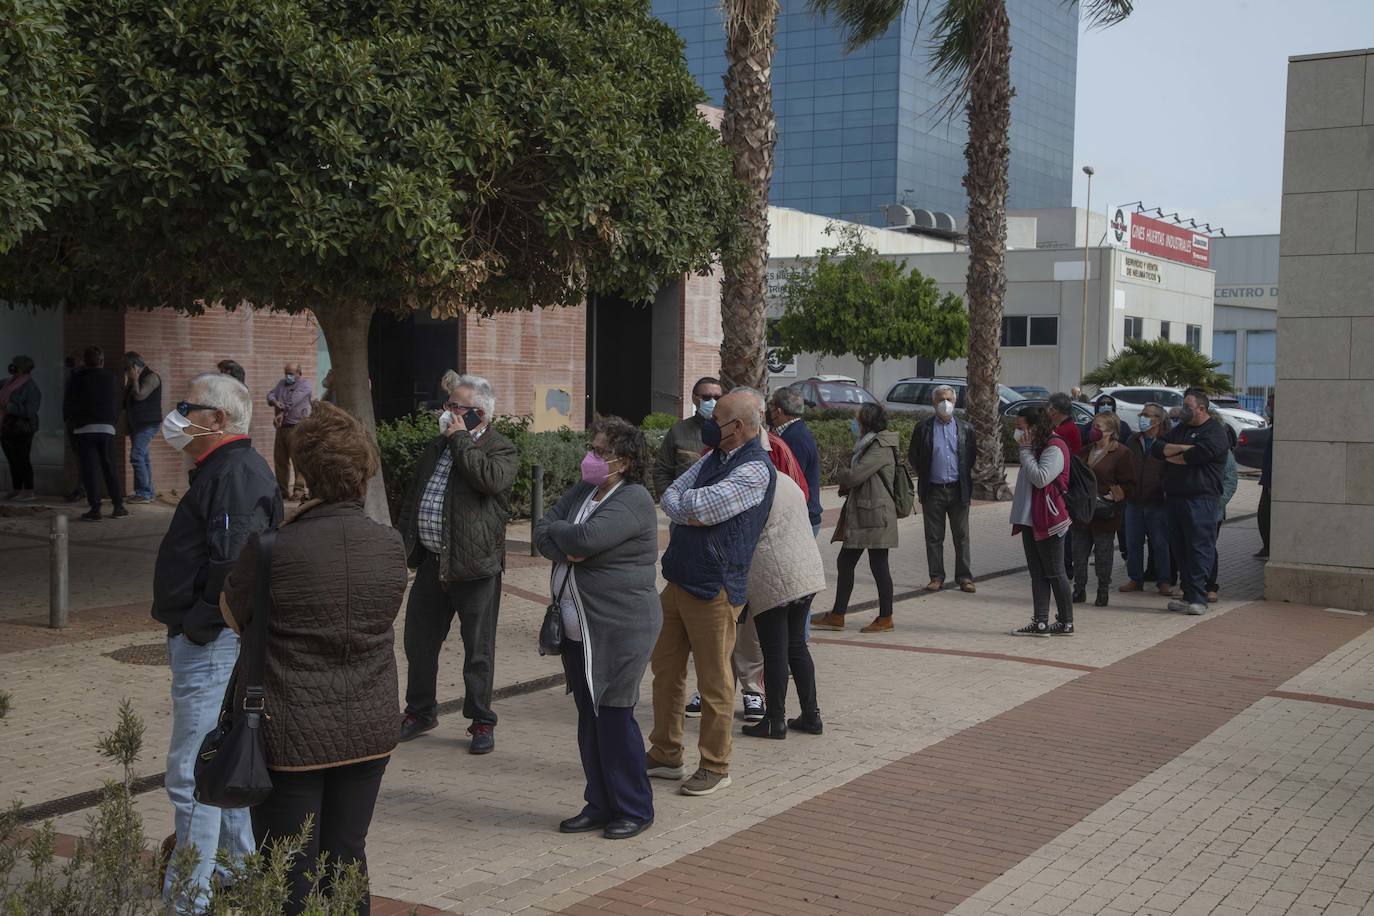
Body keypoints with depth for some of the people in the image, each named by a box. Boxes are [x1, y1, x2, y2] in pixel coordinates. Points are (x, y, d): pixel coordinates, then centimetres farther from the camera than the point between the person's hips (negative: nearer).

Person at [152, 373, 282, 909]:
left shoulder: (237, 472, -17)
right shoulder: (221, 469, 16)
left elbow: (235, 564, -26)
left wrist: (198, 628, -19)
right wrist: (186, 628, 15)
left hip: (211, 644, -11)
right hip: (209, 642, 11)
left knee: (192, 773, -7)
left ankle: (189, 898, -1)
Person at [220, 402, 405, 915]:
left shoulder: (272, 547, -17)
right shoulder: (389, 545, -4)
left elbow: (233, 616, -2)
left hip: (291, 733, -4)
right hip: (369, 728, 4)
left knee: (291, 872, 7)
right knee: (346, 855, 16)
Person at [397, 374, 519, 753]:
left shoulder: (502, 450, -5)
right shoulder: (436, 446, 15)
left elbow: (491, 479, -28)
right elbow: (413, 499, 20)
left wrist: (460, 439, -18)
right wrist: (403, 546, 15)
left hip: (474, 565, -6)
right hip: (431, 562, 6)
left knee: (478, 651, 4)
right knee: (419, 643, 15)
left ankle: (481, 722, 17)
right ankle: (420, 712, 32)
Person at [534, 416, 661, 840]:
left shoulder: (634, 500, -14)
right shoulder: (581, 492, 13)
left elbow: (586, 537, -25)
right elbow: (542, 532, 5)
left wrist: (556, 530, -5)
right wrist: (565, 548, -16)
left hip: (621, 628, -8)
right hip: (578, 628, 8)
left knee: (614, 715, -4)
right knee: (589, 718, 13)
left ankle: (634, 809, 9)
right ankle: (601, 804, 24)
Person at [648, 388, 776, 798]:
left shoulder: (755, 470, -16)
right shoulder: (712, 459, 12)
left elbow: (698, 505, -24)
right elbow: (670, 496, 5)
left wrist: (682, 502, -3)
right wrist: (689, 512, -14)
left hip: (713, 590, -9)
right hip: (679, 580, 9)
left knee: (713, 682, 2)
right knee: (665, 669, 15)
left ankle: (715, 766, 15)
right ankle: (665, 755, 28)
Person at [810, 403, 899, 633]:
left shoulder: (880, 449, -16)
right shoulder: (866, 445, 15)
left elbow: (854, 476, -21)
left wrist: (839, 476, -1)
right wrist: (845, 484, -3)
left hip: (875, 516, -10)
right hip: (857, 515, 10)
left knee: (878, 565, -2)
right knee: (845, 562, 10)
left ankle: (885, 619, 8)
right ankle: (837, 615, 17)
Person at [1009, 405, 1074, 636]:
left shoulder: (1054, 448, -13)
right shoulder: (1036, 447, 18)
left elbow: (1040, 478, -25)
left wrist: (1025, 452, -17)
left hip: (1047, 520, -10)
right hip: (1030, 519, 10)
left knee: (1054, 572, -2)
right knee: (1037, 573, 7)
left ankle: (1066, 622, 5)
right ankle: (1040, 622, 9)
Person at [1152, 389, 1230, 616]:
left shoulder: (1214, 432, -4)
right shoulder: (1180, 429, 21)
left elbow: (1199, 455, -20)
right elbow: (1156, 448, 9)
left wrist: (1171, 456, -3)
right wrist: (1182, 448, -8)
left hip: (1200, 499, -8)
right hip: (1175, 498, 8)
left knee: (1199, 549, -9)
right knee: (1179, 549, 9)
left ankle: (1198, 599, -9)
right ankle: (1188, 596, 15)